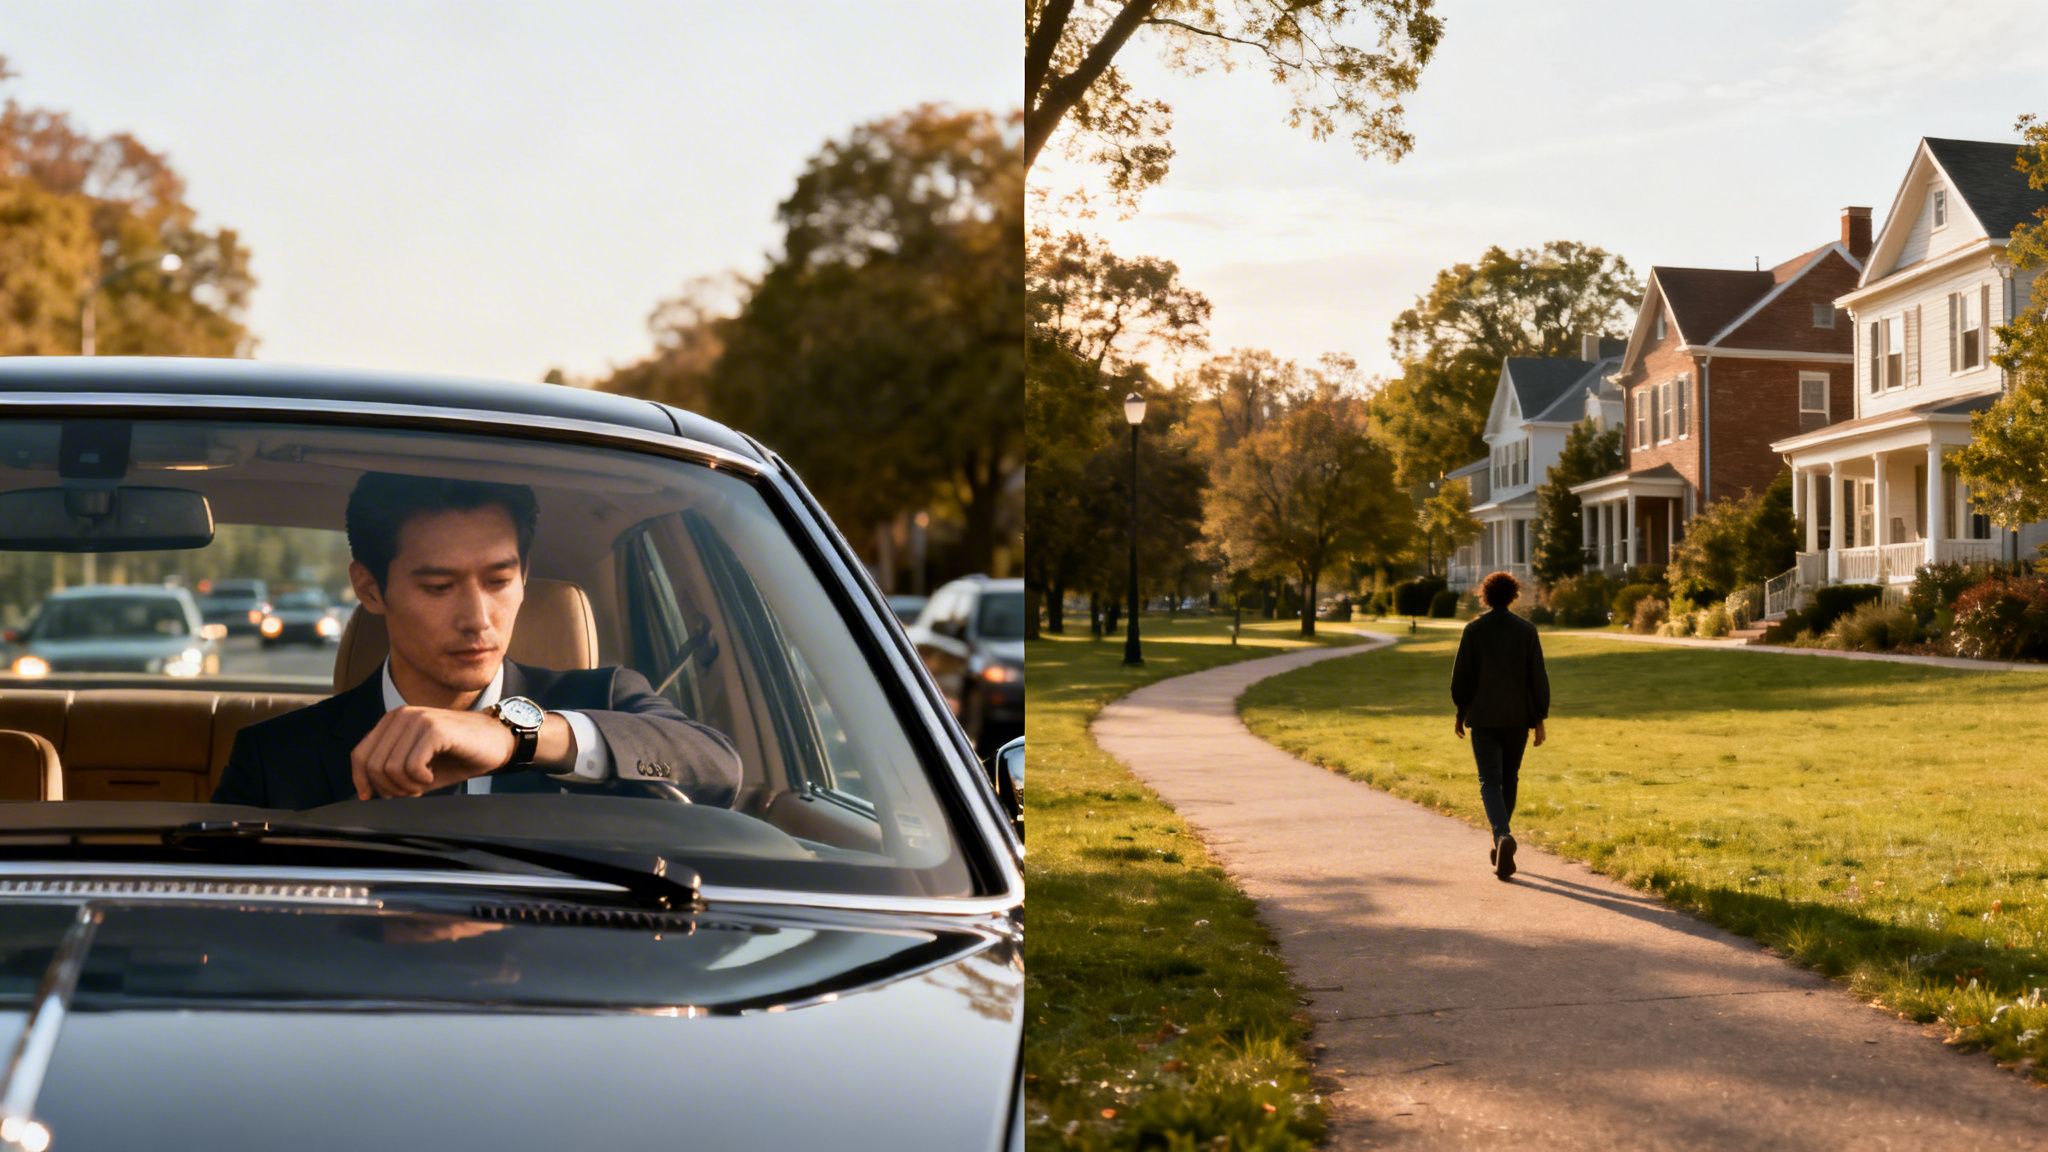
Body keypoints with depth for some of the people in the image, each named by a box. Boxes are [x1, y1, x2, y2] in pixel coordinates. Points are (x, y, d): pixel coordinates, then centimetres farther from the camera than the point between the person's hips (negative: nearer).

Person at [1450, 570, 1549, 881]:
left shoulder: (1474, 630, -6)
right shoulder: (1526, 630, -2)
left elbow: (1461, 675, -2)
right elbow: (1537, 677, -2)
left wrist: (1461, 712, 11)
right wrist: (1539, 719, 3)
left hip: (1483, 718, -2)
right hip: (1518, 718, 2)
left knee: (1490, 782, -2)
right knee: (1509, 780, 17)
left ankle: (1503, 836, -27)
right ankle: (1500, 843, 27)